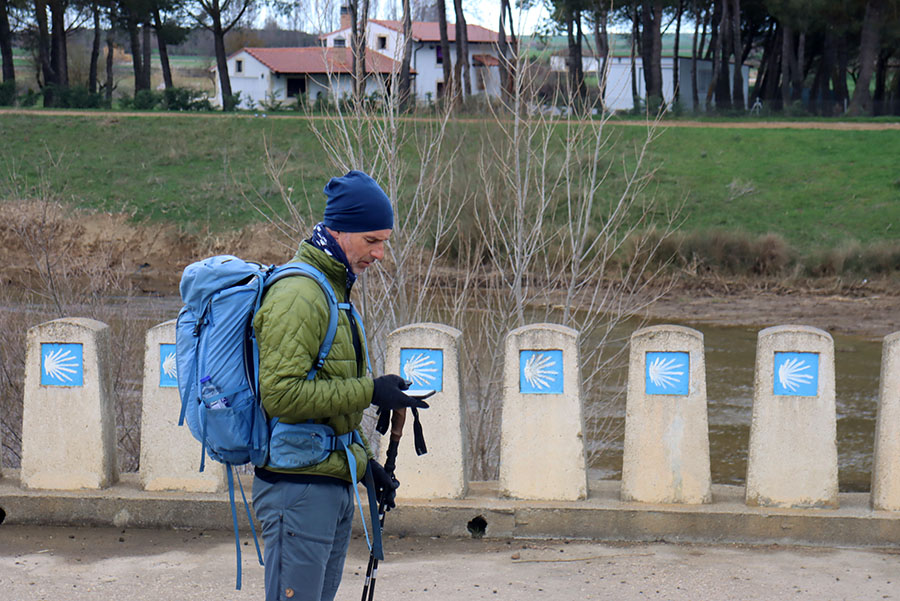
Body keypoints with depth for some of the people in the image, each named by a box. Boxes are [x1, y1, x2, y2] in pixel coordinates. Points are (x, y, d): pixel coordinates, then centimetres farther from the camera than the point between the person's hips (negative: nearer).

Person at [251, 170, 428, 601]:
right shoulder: (297, 295, -15)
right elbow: (281, 394, -24)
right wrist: (369, 391, -20)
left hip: (333, 484, 10)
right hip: (299, 486, -10)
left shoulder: (333, 290, 19)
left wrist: (365, 460, 19)